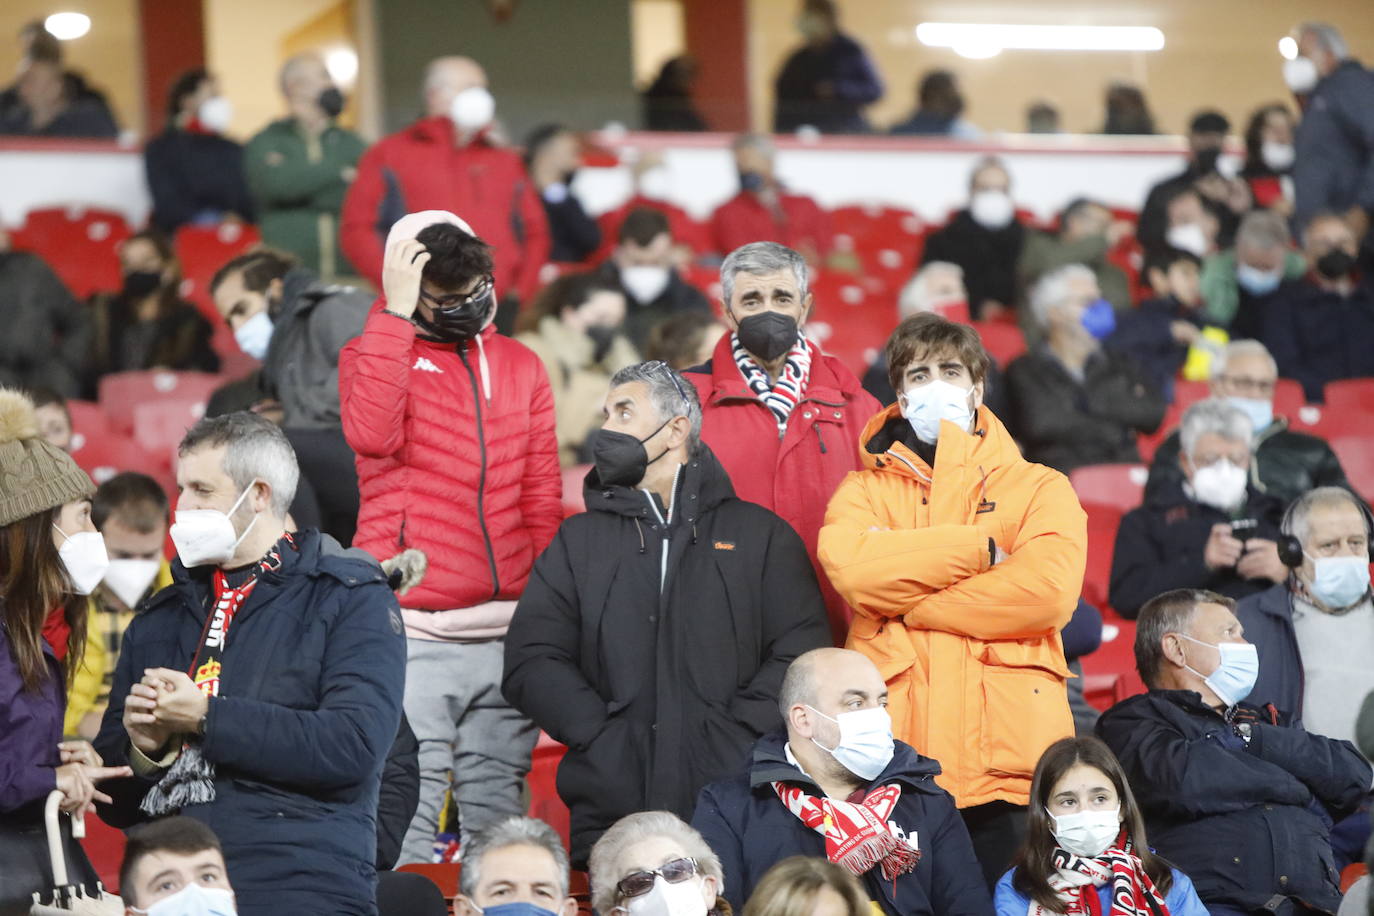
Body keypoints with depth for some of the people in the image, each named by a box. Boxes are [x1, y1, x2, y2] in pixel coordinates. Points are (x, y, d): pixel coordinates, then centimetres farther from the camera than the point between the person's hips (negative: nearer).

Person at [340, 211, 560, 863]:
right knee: (407, 809, -11)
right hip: (415, 632, -4)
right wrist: (397, 313, -15)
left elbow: (542, 499, 17)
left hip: (507, 631, 4)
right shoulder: (374, 352, 4)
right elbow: (370, 433, -19)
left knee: (497, 806, 8)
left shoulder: (520, 366, 15)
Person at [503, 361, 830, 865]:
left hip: (738, 805, -1)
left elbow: (801, 652, 3)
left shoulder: (761, 534, 15)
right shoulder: (579, 540, 19)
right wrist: (607, 741, -7)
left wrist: (734, 741, -11)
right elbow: (531, 662, 8)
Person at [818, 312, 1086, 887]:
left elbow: (1048, 590, -8)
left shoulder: (1039, 489, 12)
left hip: (1006, 753, -1)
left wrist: (912, 608, -4)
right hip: (895, 756, 1)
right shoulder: (864, 492, 16)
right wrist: (979, 549, -6)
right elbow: (849, 566, -7)